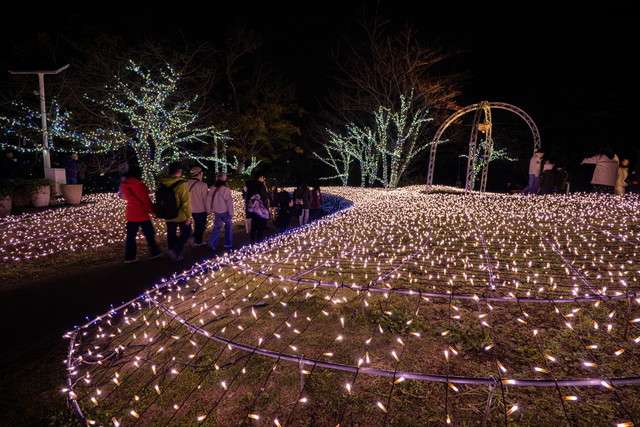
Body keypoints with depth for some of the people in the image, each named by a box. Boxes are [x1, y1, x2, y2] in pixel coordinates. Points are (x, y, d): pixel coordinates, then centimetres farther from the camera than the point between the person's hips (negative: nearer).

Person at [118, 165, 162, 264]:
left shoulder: (124, 185, 1)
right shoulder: (140, 185, -17)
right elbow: (146, 200, -13)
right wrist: (152, 210, -2)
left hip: (130, 214, 6)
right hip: (142, 214, -6)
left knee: (130, 236, 9)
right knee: (149, 234, 8)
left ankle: (129, 257, 12)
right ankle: (155, 252, 19)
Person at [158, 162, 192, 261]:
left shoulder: (162, 184, 0)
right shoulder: (181, 184, -19)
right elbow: (186, 202, -20)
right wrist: (188, 215, -12)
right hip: (181, 216, -5)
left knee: (171, 235, 16)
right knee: (186, 232, 12)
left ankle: (174, 255, 27)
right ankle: (175, 250, -5)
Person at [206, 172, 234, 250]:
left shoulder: (212, 188, 0)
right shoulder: (226, 189, -18)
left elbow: (208, 199, 6)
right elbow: (229, 202, -16)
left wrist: (209, 210, 15)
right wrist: (231, 213, -10)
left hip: (216, 211, 5)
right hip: (224, 211, -5)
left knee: (217, 227, 15)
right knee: (229, 226, 12)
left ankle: (212, 244, 10)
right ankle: (228, 244, 17)